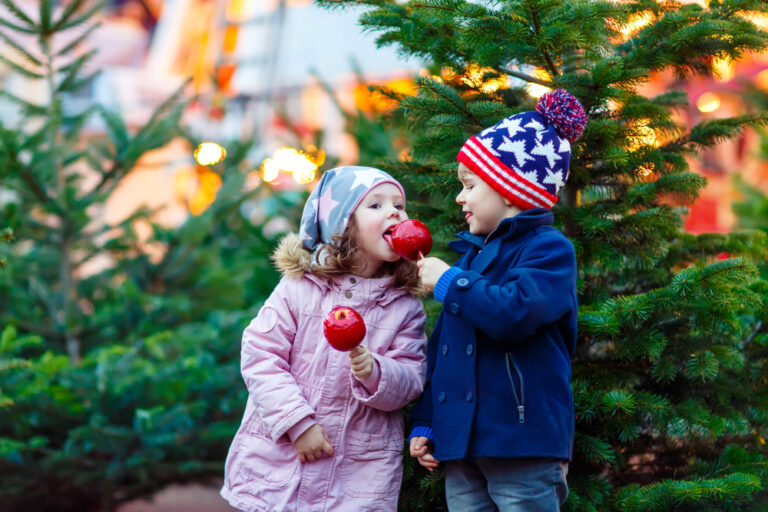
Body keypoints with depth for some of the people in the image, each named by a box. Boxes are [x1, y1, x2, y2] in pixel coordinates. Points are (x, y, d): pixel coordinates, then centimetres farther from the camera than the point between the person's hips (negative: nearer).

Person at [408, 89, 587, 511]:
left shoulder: (548, 250, -6)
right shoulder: (471, 256, 18)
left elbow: (515, 313, -26)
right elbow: (440, 349, 20)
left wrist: (448, 283, -11)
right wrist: (423, 423, 15)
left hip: (524, 448, -7)